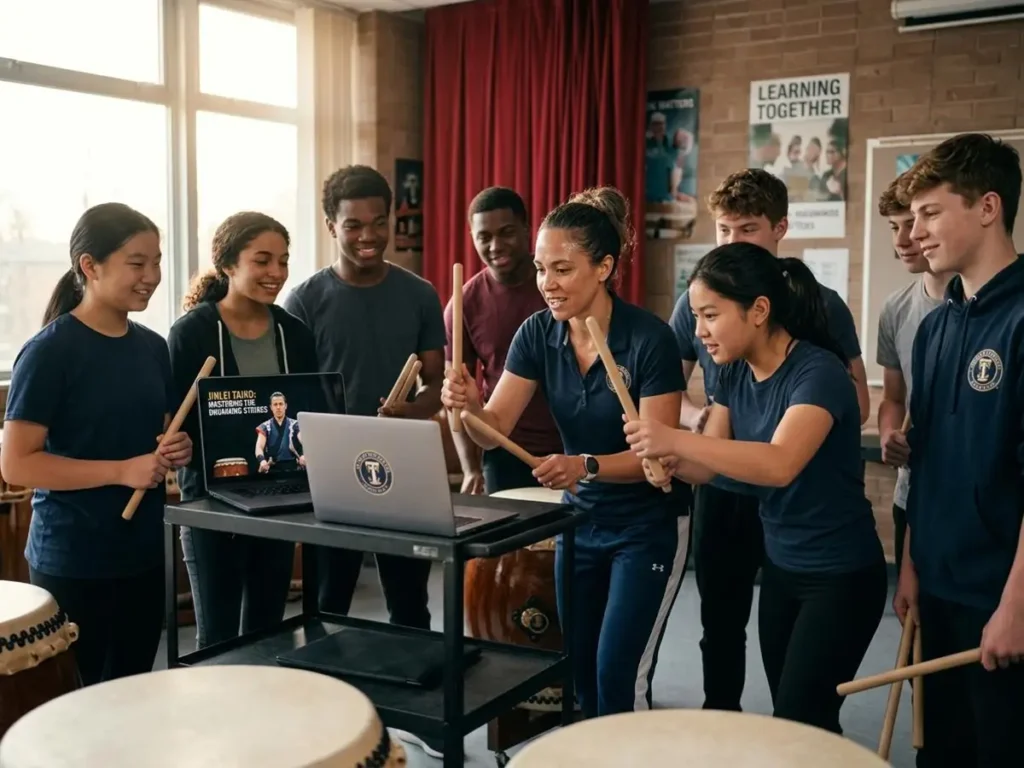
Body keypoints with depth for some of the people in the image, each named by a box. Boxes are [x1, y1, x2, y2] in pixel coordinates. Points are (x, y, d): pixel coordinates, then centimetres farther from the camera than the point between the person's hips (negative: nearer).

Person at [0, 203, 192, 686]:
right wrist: (121, 471, -23)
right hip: (72, 563, -6)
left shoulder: (153, 348, 7)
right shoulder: (49, 352, -13)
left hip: (143, 554, 6)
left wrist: (178, 451, -3)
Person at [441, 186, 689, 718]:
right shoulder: (537, 334, -7)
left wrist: (587, 466, -38)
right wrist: (468, 405, -34)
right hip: (581, 519, 6)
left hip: (649, 525, -5)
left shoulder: (649, 338, -22)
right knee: (580, 674, 14)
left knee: (618, 678, -5)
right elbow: (495, 429, -12)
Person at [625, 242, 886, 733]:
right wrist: (664, 457, -22)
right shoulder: (734, 374, 1)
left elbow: (780, 465, -38)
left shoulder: (819, 372, -23)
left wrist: (675, 439, -43)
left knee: (800, 726, -2)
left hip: (842, 577, -8)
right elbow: (707, 463, -1)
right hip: (780, 567, 8)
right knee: (786, 717, 17)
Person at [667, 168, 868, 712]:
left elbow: (856, 403, -1)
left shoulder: (821, 305, -5)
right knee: (720, 620, 14)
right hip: (720, 484, 3)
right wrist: (695, 416, -13)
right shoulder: (696, 302, 1)